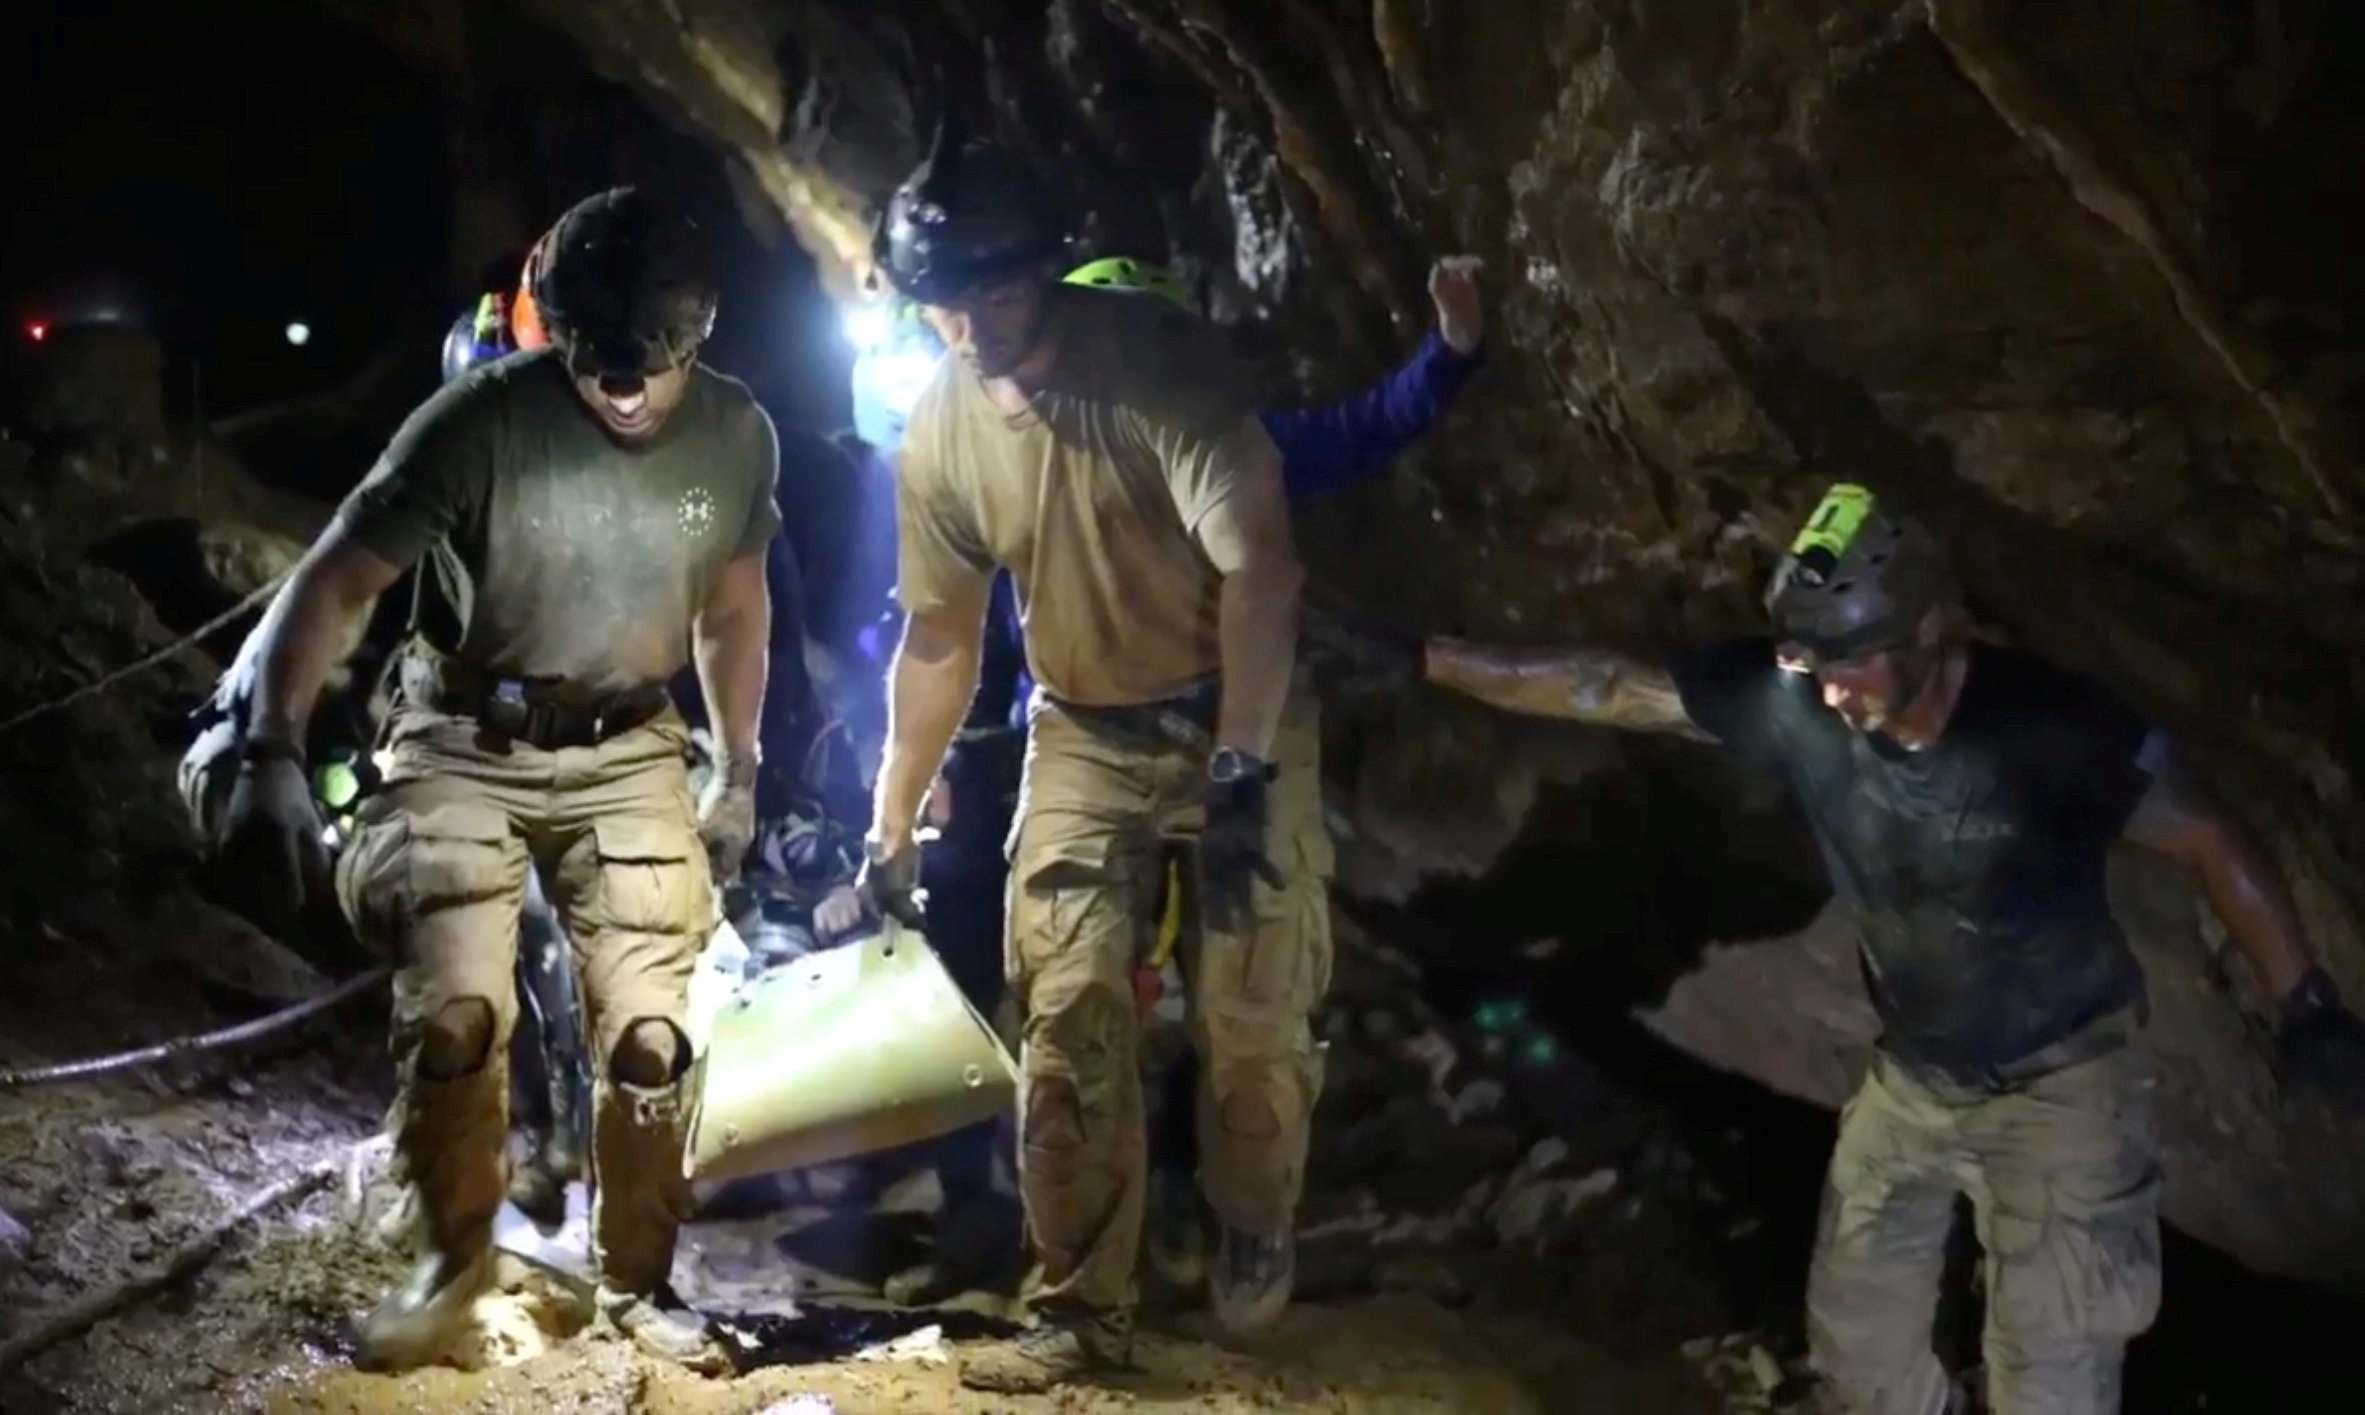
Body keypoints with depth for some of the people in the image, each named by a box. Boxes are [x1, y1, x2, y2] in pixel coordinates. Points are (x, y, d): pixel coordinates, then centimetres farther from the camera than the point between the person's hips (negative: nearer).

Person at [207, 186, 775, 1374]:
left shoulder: (737, 436, -10)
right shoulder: (483, 422, -22)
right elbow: (328, 583, -23)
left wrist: (738, 771, 13)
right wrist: (271, 754, -34)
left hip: (627, 754, 3)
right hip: (466, 745, -2)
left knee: (650, 1031, -3)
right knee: (453, 1012, -17)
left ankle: (635, 1283, 19)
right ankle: (453, 1255, 9)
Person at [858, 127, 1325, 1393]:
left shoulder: (1158, 361, -22)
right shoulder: (938, 435, -7)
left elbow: (1260, 565, -26)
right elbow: (937, 640, 5)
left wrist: (1240, 771, -32)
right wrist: (892, 826, 9)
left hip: (1238, 722, -3)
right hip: (1084, 741, 3)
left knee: (1252, 1019, -2)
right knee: (1068, 1022, -6)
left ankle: (1255, 1233, 27)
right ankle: (1080, 1313, 4)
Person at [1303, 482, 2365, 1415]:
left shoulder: (2050, 724, -27)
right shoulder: (1792, 700, -18)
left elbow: (2211, 845, -15)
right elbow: (1604, 688, -12)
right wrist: (1417, 660, -13)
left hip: (2060, 1081, -5)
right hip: (1912, 1075, 5)